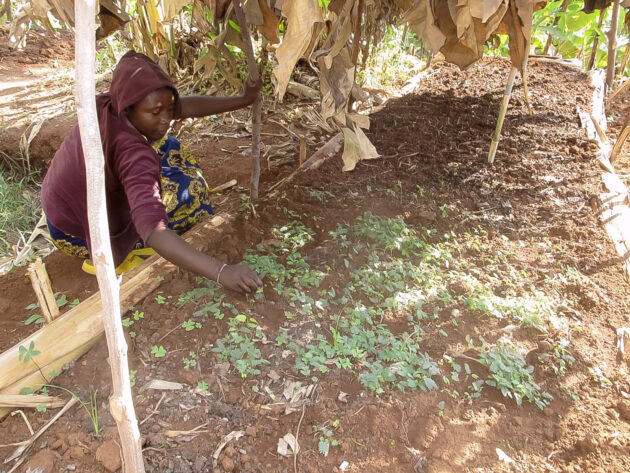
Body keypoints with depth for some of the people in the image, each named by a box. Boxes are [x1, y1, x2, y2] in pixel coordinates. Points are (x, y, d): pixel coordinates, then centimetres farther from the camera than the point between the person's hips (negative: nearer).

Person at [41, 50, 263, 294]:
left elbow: (185, 106, -7)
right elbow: (153, 233, -49)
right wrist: (221, 272, -56)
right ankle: (117, 255, -3)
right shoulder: (132, 153, -39)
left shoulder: (107, 103, -16)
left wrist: (243, 100, -7)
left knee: (164, 147, 12)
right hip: (78, 236, -7)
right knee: (187, 187, -11)